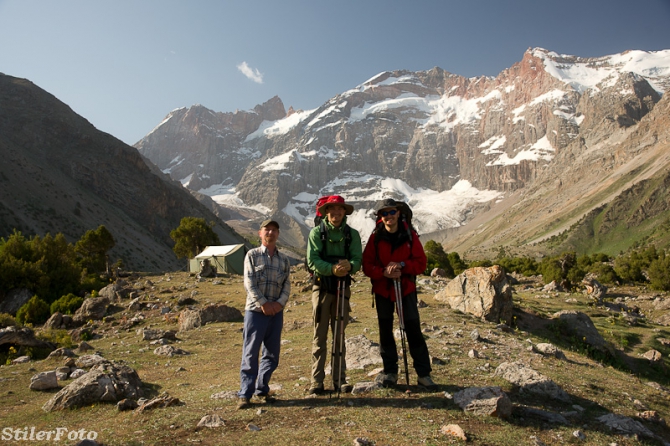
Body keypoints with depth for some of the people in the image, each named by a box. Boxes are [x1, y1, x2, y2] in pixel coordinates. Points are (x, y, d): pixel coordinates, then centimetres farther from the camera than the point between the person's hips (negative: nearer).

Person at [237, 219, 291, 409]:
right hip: (255, 310, -4)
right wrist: (263, 303, -13)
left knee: (272, 354, 9)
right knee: (250, 354, -2)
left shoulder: (283, 260, 11)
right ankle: (245, 394, 7)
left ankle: (262, 390, 23)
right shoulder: (252, 255, 1)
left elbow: (287, 285, 6)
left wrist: (280, 302, -10)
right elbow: (249, 283, -7)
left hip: (276, 312, 4)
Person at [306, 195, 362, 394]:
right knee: (320, 336, 1)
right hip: (321, 287, -2)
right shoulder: (317, 232, -1)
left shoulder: (352, 234, 6)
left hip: (343, 288, 2)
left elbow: (358, 259, -2)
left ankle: (340, 379, 19)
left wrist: (349, 266, -25)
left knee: (339, 336, 10)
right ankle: (317, 381, 10)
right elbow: (312, 260, -10)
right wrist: (332, 269, -26)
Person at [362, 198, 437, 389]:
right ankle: (390, 372, 24)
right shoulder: (375, 237, -5)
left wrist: (401, 265, -21)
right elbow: (367, 266, -6)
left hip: (406, 288, -1)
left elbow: (421, 263, -5)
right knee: (385, 331, 9)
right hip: (382, 289, 1)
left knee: (413, 329, -1)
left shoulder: (410, 235, -4)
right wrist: (384, 273, -22)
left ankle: (424, 373, 12)